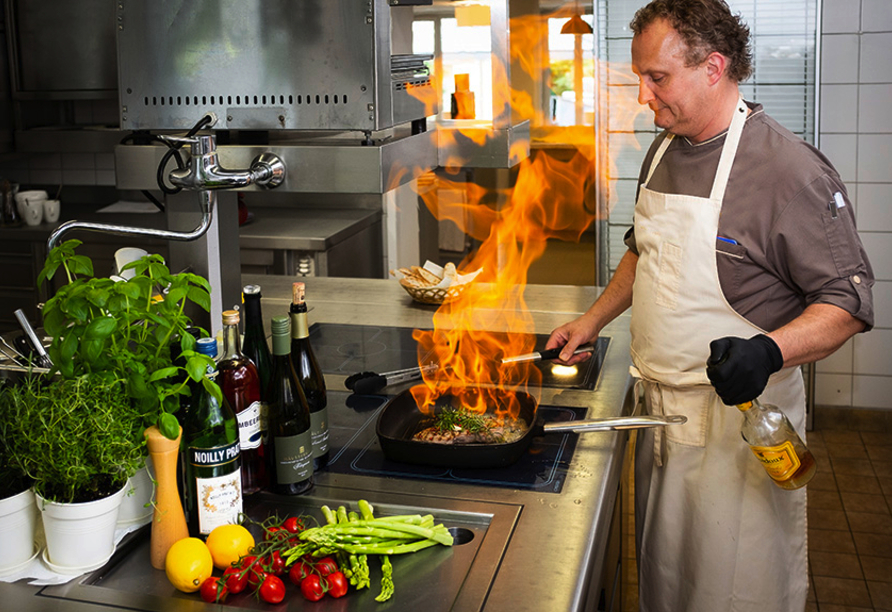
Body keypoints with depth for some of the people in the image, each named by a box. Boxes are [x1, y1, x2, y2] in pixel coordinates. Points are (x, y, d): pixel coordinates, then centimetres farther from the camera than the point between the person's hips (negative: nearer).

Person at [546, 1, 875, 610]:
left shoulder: (791, 170, -18)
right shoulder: (664, 153, 7)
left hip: (741, 419, -7)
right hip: (661, 411, 7)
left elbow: (848, 302, -17)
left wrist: (768, 351, -33)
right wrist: (593, 320, 15)